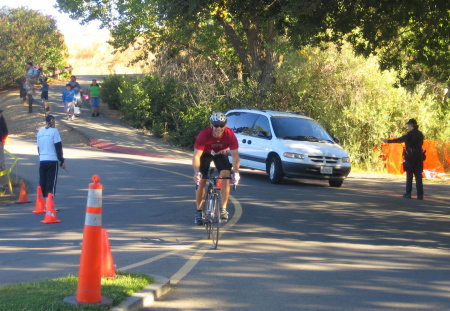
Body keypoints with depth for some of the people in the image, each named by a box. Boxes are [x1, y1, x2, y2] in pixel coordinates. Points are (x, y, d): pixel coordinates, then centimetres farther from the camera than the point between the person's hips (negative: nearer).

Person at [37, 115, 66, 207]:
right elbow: (58, 147, -7)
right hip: (52, 160, -5)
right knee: (51, 182, -5)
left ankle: (46, 202, 13)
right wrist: (62, 161, -4)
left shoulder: (40, 132, 11)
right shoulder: (54, 131, -5)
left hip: (42, 160, 5)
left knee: (43, 182, 11)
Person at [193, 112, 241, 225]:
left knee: (225, 177, -20)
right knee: (201, 181, -8)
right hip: (205, 154, -1)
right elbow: (196, 156, -38)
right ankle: (198, 211, 8)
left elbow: (235, 154, -33)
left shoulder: (230, 135, -33)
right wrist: (196, 172, -54)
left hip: (221, 154, 1)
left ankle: (223, 209, -10)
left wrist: (236, 172, -48)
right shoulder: (204, 135, -36)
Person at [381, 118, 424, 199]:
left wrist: (388, 141, -6)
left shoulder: (409, 134, -10)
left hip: (410, 157, -5)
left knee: (409, 175, 4)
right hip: (419, 157, 5)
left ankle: (408, 193, 7)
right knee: (418, 176, 4)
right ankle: (420, 195, -1)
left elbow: (399, 140, -10)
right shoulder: (420, 134, 8)